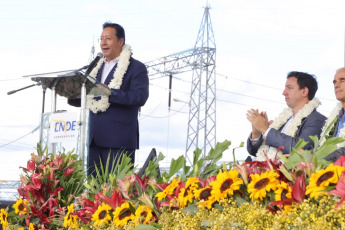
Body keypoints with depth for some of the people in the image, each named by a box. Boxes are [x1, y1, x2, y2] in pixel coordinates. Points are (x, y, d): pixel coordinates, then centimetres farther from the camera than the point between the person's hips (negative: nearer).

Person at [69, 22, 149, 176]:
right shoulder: (97, 68, 21)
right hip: (95, 140, 7)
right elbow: (87, 100, 23)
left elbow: (140, 97, -16)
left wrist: (109, 92, -26)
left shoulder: (136, 68, -2)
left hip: (119, 141, -7)